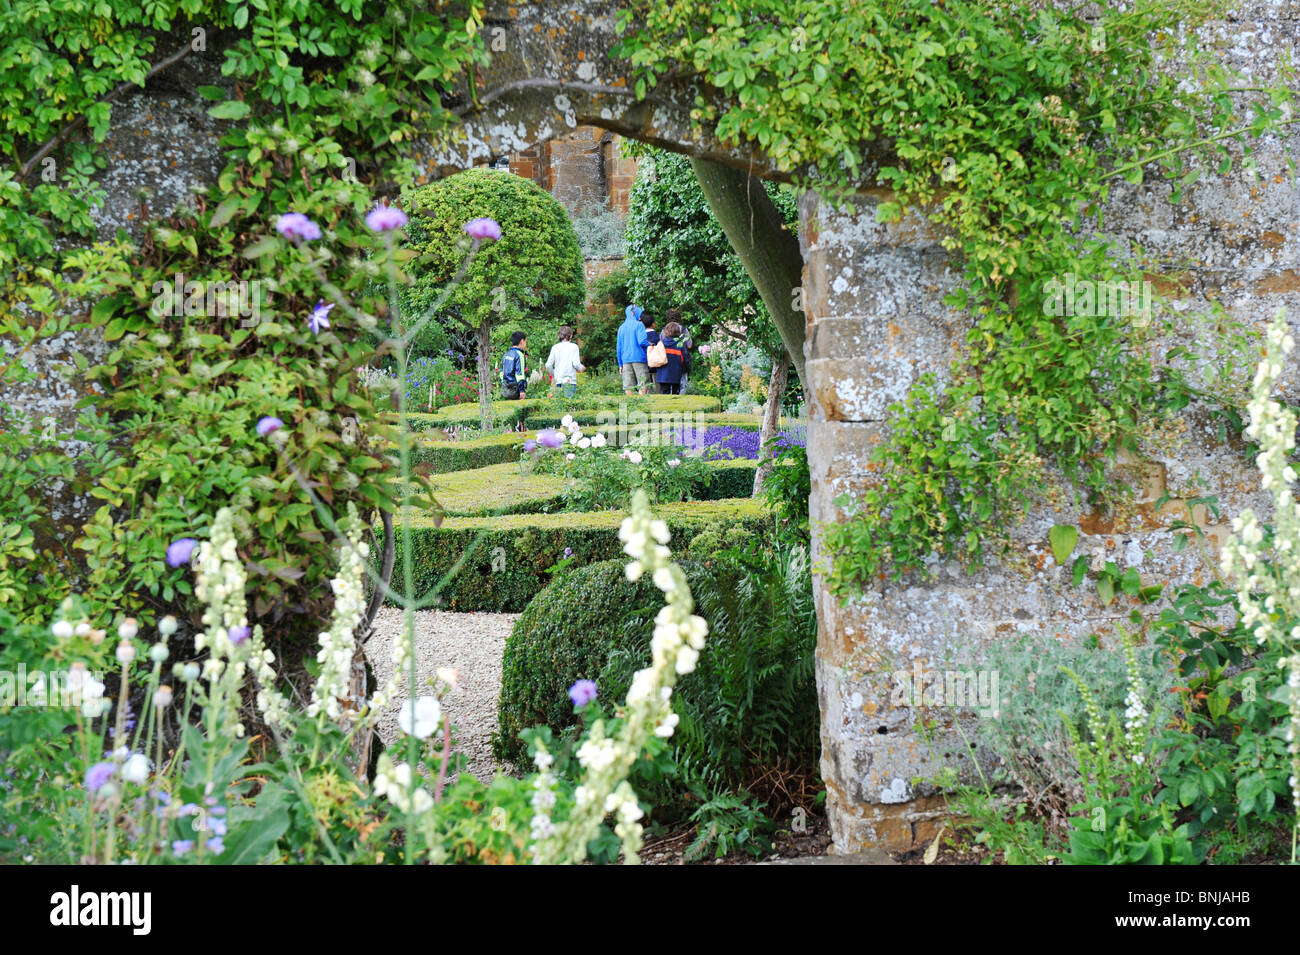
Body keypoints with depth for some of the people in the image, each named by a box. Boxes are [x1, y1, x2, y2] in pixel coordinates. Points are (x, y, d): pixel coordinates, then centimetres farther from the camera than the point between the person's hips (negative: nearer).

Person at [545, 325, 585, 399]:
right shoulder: (573, 347, -1)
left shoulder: (555, 347, 8)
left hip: (558, 380, 3)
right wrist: (582, 368, 12)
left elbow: (548, 365, 5)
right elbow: (576, 363, -9)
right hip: (570, 380, -3)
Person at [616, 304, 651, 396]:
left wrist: (620, 364, 17)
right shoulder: (639, 325, -4)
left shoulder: (621, 327, 13)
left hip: (626, 360, 5)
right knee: (643, 385, -3)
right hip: (639, 358, -5)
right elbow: (641, 341, -17)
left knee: (628, 387, 2)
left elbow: (619, 347, 13)